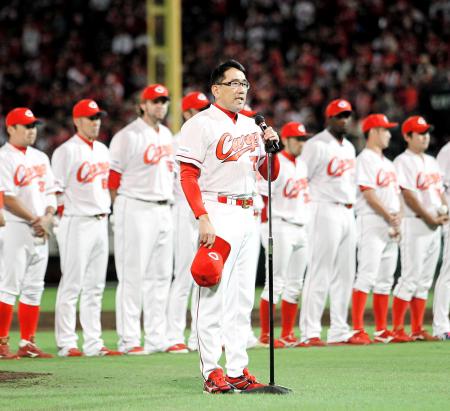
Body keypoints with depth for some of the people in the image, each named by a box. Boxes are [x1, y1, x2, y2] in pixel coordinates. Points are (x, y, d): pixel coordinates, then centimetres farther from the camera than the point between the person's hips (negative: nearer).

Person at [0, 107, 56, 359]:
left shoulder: (41, 157, 17)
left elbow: (51, 192, 16)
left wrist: (47, 218, -2)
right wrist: (34, 220, -15)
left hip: (40, 231, 7)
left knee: (34, 288, 7)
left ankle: (28, 343, 10)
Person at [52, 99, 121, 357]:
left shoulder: (102, 150, 16)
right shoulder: (66, 151, -8)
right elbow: (56, 190, -9)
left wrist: (106, 210, 15)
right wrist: (68, 215, -11)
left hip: (101, 222, 8)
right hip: (77, 223, -8)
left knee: (95, 287, 8)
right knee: (72, 285, -6)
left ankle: (93, 343, 11)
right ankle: (66, 343, -4)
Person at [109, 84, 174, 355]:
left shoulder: (167, 135, 16)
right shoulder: (128, 136, -8)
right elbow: (114, 176, -9)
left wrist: (168, 204, 14)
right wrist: (123, 209, -9)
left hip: (164, 210, 8)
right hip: (136, 210, -8)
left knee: (161, 276, 8)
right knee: (133, 275, -7)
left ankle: (157, 338, 13)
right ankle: (129, 340, -5)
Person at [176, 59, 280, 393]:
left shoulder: (251, 126, 17)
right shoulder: (201, 125, -6)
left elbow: (270, 174, 21)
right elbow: (188, 175, -11)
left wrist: (271, 147, 0)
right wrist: (203, 218, -20)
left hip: (246, 215, 8)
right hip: (217, 214, -8)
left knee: (242, 296, 8)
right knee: (214, 294, -8)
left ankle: (238, 371, 12)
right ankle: (211, 373, -6)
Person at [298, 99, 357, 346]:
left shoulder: (349, 147, 18)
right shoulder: (317, 145, -9)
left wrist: (351, 207, 17)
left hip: (348, 213, 9)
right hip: (326, 212, -9)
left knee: (344, 275, 8)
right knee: (319, 273, -10)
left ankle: (339, 331, 12)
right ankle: (309, 333, -10)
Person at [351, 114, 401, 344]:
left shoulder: (388, 163, 21)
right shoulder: (365, 159, -6)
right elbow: (368, 193, -14)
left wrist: (398, 218, 3)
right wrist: (389, 216, -15)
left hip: (391, 228, 9)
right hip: (371, 222, -9)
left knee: (385, 280, 9)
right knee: (367, 276, -14)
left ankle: (381, 330, 13)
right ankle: (357, 330, -17)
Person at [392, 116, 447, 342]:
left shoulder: (431, 161, 19)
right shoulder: (403, 162, -7)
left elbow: (440, 190, 19)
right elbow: (408, 195, -15)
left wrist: (444, 211, 0)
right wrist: (430, 217, -16)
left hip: (435, 226, 8)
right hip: (414, 224, -8)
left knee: (425, 280, 8)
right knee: (410, 277, -11)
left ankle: (417, 329, 11)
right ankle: (397, 330, -9)